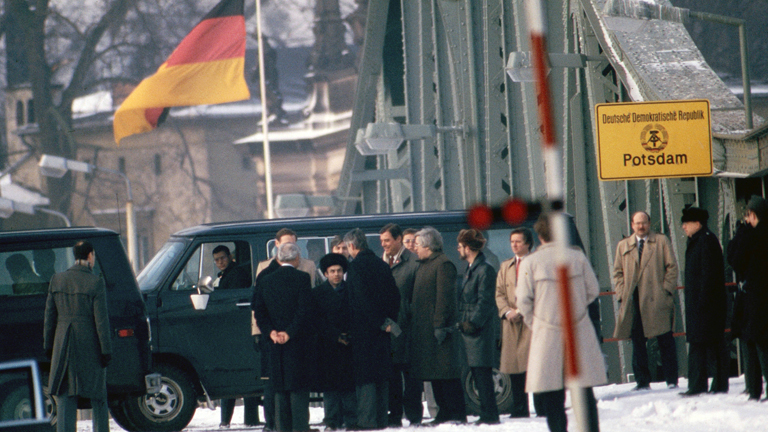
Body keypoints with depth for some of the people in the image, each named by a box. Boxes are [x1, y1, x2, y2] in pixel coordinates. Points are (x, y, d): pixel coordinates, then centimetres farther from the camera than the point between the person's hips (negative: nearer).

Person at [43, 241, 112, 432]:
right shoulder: (95, 283, -9)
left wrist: (48, 345, 15)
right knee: (98, 397, 10)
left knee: (64, 398, 2)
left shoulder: (57, 280, 3)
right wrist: (106, 350, -6)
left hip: (63, 345, 3)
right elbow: (101, 319, -10)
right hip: (90, 344, -3)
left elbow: (50, 316, 7)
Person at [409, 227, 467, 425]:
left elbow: (445, 297, -17)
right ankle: (444, 412, 14)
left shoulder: (443, 264, -11)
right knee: (435, 373, 10)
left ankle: (457, 413, -8)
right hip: (423, 330, 10)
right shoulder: (424, 265, 20)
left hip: (437, 327, -10)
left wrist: (440, 325, -21)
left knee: (446, 371, -9)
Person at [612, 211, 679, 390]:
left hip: (658, 299, -3)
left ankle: (671, 380, 3)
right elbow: (618, 272, 15)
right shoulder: (623, 246, 15)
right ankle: (642, 381, 6)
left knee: (665, 341, -1)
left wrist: (667, 289, -6)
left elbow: (672, 266, 5)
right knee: (638, 342, 2)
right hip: (634, 301, 3)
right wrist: (622, 293, 1)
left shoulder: (661, 241, 8)